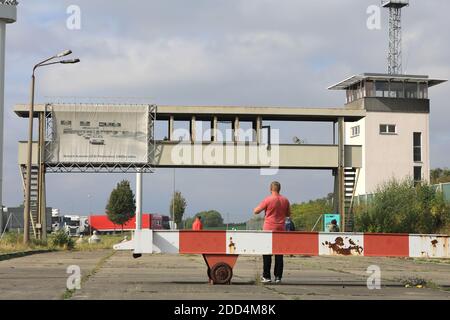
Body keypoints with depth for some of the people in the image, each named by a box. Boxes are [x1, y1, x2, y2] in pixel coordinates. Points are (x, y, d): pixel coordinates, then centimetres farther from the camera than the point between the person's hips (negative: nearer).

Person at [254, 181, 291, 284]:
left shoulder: (268, 200, -9)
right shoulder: (285, 200, 3)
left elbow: (255, 211, -4)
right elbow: (288, 214, 15)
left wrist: (265, 210, 14)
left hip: (269, 230, -3)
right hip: (281, 230, 3)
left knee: (267, 254, 2)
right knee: (279, 254, 6)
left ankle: (266, 276, 2)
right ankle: (278, 276, 6)